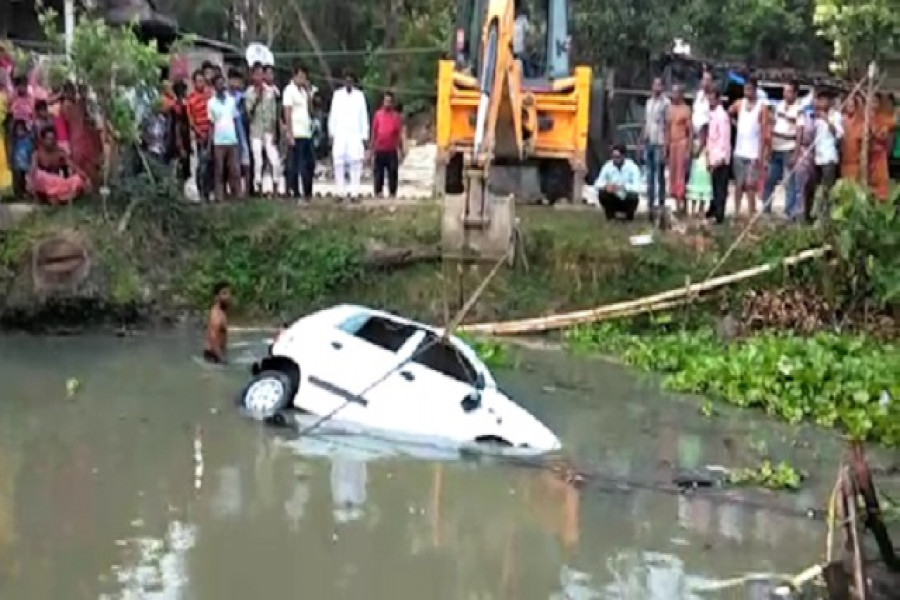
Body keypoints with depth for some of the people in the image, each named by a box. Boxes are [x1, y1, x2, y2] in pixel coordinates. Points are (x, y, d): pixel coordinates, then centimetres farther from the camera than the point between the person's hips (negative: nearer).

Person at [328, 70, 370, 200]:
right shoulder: (337, 95, 9)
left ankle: (354, 192, -7)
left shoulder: (359, 95, 8)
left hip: (356, 134, 0)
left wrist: (365, 136, 3)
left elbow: (364, 117, 9)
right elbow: (332, 115, 9)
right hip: (340, 134, 0)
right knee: (339, 162, -8)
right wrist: (331, 133, 2)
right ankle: (341, 192, -5)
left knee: (356, 163, -10)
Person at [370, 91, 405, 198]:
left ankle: (392, 194, 6)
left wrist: (401, 150, 1)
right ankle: (377, 193, 10)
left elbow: (399, 134, 4)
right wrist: (372, 148, 6)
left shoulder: (396, 116, 2)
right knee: (378, 173, 4)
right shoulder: (378, 114, 4)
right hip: (379, 150, 1)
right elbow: (374, 132, 8)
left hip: (392, 150, -1)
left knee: (393, 173, 0)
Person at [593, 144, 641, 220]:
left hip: (627, 202, -2)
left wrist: (622, 187, -42)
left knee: (633, 196, -33)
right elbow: (597, 183, -9)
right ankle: (610, 216, -1)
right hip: (613, 200, 2)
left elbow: (637, 187, -25)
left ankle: (630, 217, -2)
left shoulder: (632, 167, -17)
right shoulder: (608, 166, -9)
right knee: (602, 193, -25)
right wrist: (605, 186, -31)